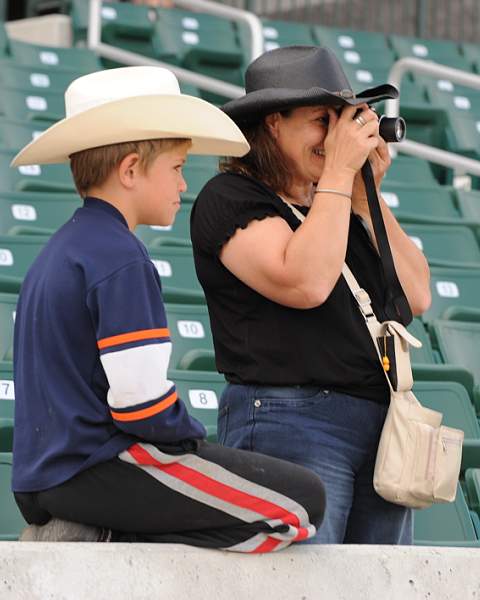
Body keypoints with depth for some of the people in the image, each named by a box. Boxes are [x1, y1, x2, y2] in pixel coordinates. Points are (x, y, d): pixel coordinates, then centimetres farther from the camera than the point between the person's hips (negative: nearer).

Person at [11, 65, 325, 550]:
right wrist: (192, 440, -2)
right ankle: (110, 542, -12)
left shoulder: (58, 252, 17)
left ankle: (91, 532, 5)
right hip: (100, 466, -10)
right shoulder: (121, 260, -14)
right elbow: (140, 400, -22)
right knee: (301, 501, -8)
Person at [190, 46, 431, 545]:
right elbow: (306, 284, -19)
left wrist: (367, 197, 6)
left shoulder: (340, 204, 20)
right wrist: (339, 170, -11)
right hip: (289, 424, -7)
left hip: (382, 425, 7)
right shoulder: (230, 199, -2)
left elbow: (416, 297, 12)